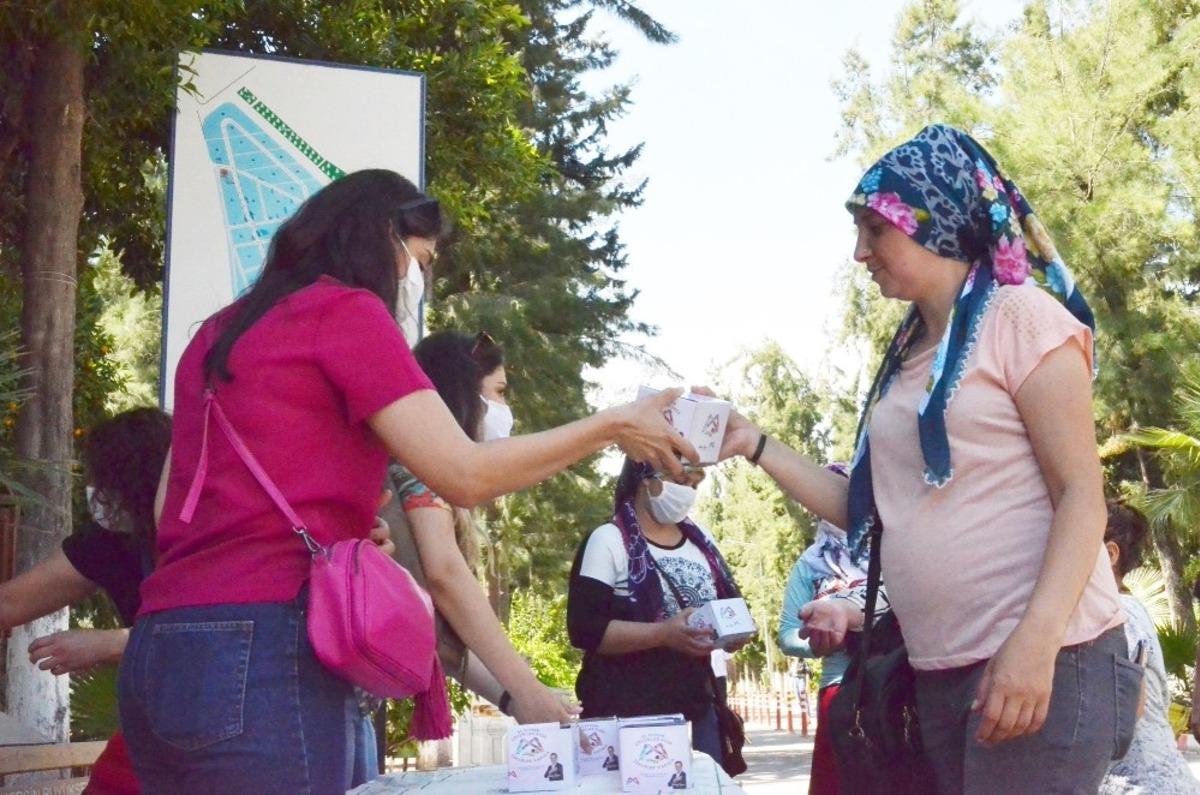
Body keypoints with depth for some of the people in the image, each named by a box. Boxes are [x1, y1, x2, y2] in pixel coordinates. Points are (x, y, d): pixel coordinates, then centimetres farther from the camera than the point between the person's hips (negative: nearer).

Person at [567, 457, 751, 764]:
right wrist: (664, 634, -25)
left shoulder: (702, 541, 11)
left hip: (697, 708, 6)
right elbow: (584, 629, -14)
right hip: (629, 713, -5)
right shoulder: (609, 541, -6)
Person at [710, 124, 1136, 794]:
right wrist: (754, 444, 10)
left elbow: (1082, 496, -12)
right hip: (940, 670, 7)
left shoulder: (1019, 316, -6)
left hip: (1044, 661, -7)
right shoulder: (905, 358, 16)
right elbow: (872, 511, 16)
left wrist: (1035, 640, -24)